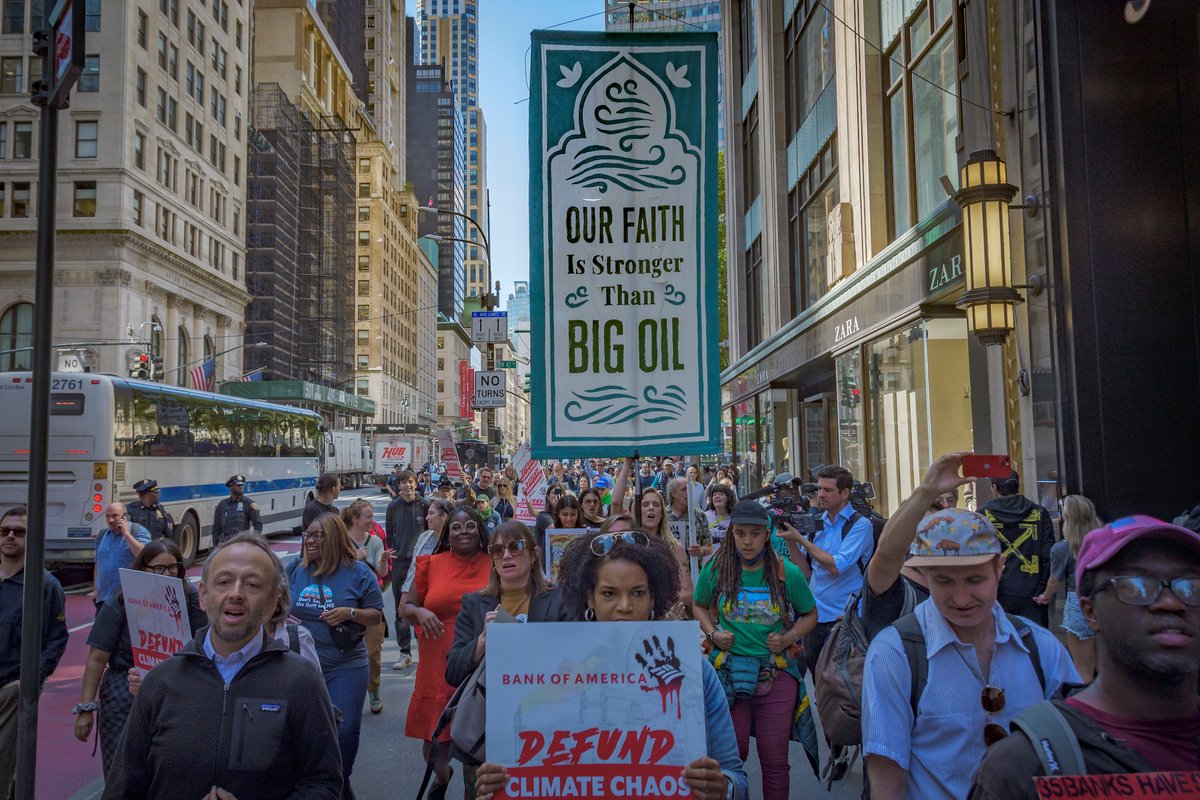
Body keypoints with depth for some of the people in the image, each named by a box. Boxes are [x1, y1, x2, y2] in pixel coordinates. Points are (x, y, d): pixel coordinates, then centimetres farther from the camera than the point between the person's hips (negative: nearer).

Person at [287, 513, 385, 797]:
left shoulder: (358, 573, -3)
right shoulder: (294, 570, 4)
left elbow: (376, 615, 0)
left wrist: (350, 613, -17)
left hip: (345, 667, -2)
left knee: (345, 729, 1)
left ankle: (341, 781, 26)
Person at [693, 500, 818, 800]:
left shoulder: (787, 572, -6)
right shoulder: (715, 569, -5)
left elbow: (810, 614, 8)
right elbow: (699, 606, 13)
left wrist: (790, 638, -8)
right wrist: (712, 633, -4)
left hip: (777, 673, 0)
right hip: (728, 671, 0)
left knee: (775, 758, 9)